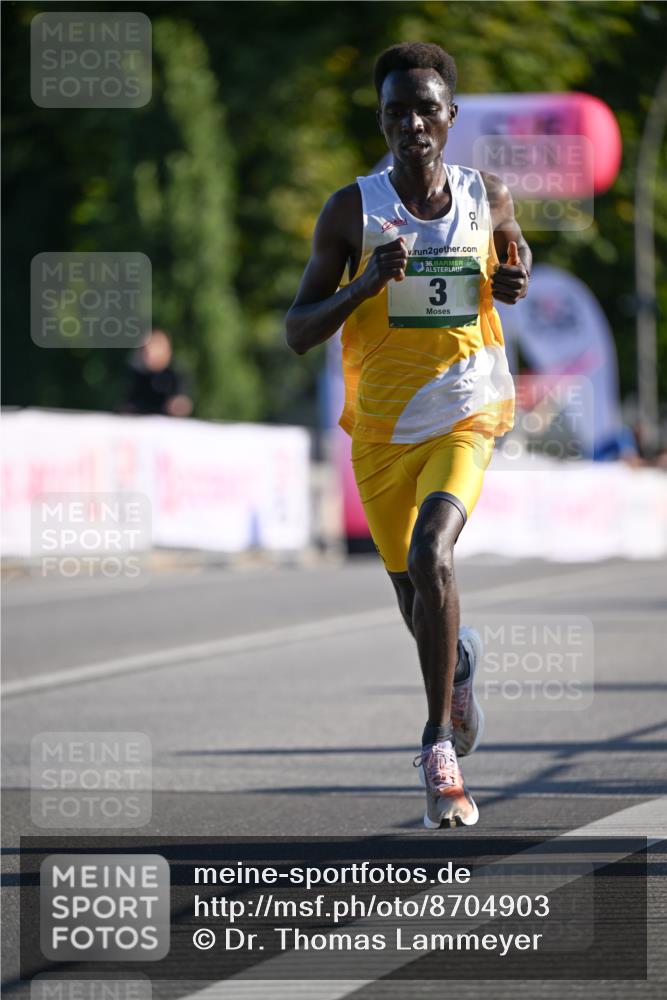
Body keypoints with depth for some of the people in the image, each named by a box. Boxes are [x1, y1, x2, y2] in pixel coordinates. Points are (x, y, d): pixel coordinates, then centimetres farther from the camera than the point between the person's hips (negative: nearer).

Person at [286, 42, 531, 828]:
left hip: (464, 417, -1)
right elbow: (297, 333, -8)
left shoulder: (487, 197, -2)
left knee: (430, 557, -27)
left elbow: (513, 249, 22)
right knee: (418, 609, 12)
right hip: (382, 429, 1)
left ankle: (439, 746, -19)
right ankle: (460, 658, 49)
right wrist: (367, 283, -25)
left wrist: (517, 280, -2)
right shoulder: (352, 211, -7)